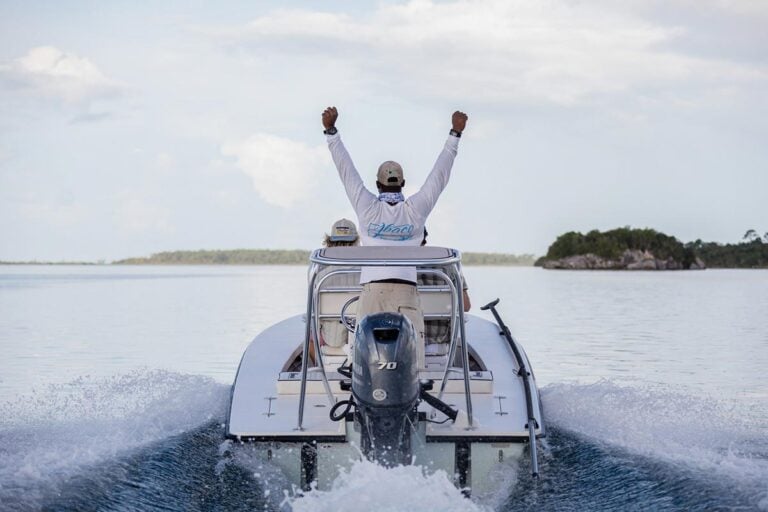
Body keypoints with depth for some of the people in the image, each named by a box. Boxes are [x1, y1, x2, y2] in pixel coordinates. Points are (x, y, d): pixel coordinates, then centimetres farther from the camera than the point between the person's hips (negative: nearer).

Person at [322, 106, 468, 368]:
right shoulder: (415, 210, 9)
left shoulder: (368, 208, 8)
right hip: (406, 291, 0)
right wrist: (454, 135, 19)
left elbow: (346, 170, 10)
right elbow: (440, 174, 14)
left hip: (372, 289, 0)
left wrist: (331, 132, 14)